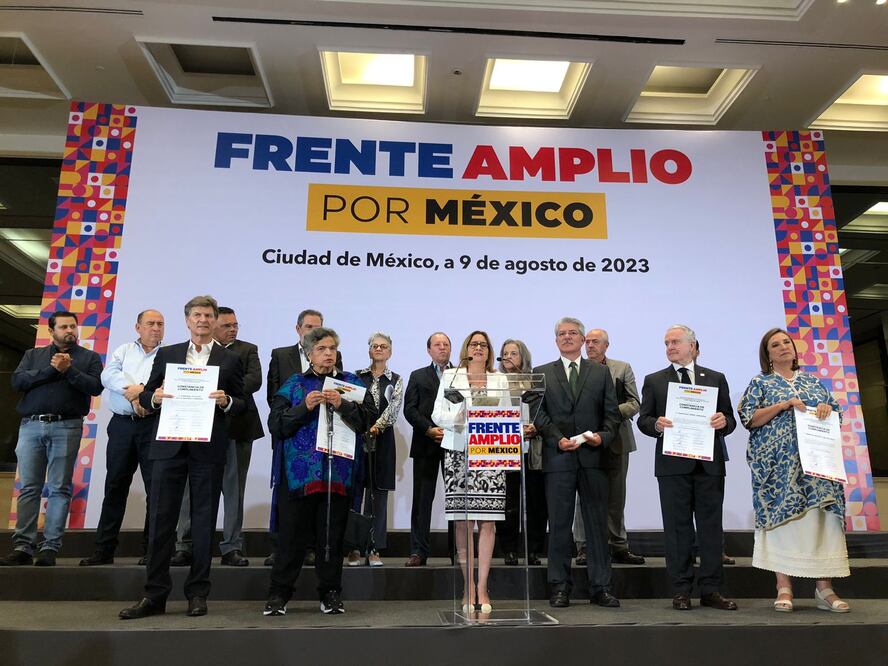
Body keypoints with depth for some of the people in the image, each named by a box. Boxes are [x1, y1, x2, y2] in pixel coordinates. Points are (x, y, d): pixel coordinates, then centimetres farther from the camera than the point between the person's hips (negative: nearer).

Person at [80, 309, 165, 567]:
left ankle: (151, 550, 7)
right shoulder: (123, 350, 16)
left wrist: (139, 392, -14)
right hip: (122, 424, 3)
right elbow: (108, 376, 0)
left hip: (154, 424, -3)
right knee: (115, 485, 6)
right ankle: (104, 549, 15)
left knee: (155, 486, -2)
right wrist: (136, 389, -13)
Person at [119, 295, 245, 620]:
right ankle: (155, 595, 12)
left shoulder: (230, 359, 8)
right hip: (169, 446, 2)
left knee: (203, 520, 5)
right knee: (161, 518, 3)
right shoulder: (166, 354, 13)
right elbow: (145, 395, 13)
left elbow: (241, 404, 6)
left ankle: (197, 593, 15)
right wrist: (154, 398, -9)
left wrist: (226, 401, -15)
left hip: (208, 448, -1)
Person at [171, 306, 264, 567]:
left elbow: (255, 379, -7)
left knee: (234, 489, 5)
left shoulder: (248, 350, 9)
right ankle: (184, 546, 12)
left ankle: (232, 548, 13)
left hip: (236, 427, 0)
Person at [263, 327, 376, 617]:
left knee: (332, 535, 8)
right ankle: (278, 594, 16)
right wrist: (305, 407, -12)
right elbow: (275, 424, 1)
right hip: (299, 471, 0)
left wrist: (342, 405, -16)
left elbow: (369, 419, -1)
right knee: (291, 534, 3)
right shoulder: (294, 384, 10)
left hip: (338, 472, 1)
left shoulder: (352, 383, 11)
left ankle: (331, 593, 21)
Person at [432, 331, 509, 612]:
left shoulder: (500, 380, 17)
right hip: (458, 451, -1)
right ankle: (468, 587, 9)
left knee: (487, 520, -4)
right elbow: (438, 414, 6)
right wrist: (458, 419, -12)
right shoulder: (450, 376, 12)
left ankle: (482, 588, 4)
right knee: (462, 520, -1)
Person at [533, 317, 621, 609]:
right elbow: (539, 413, 3)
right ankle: (560, 587, 14)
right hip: (558, 457, -1)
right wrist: (557, 439, -11)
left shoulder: (601, 372, 13)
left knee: (597, 523, 5)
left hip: (593, 456, 1)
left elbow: (612, 412, 8)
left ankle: (600, 587, 15)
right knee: (559, 524, 4)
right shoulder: (542, 374, 10)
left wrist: (603, 437, -10)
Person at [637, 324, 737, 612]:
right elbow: (643, 419, 5)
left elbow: (729, 420, 10)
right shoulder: (654, 381, 9)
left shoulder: (716, 379, 12)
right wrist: (656, 424, -16)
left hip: (710, 464, 1)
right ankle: (681, 590, 11)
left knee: (711, 527, 6)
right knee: (677, 528, 3)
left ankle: (710, 590, 15)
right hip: (672, 464, -1)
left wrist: (724, 422, -12)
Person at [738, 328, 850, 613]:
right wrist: (785, 404, -13)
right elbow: (749, 418, -4)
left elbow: (836, 413, 17)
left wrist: (828, 408, -5)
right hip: (779, 461, -3)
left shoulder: (813, 381, 18)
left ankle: (824, 587, 1)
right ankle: (784, 587, -2)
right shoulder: (760, 383, 8)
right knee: (781, 515, -6)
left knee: (823, 516, -5)